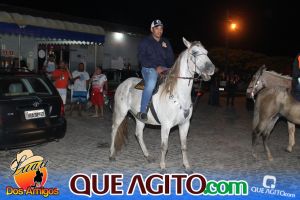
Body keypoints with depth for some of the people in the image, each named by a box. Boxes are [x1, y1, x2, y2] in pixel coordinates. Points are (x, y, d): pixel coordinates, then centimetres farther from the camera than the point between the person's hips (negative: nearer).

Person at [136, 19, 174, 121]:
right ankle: (142, 111, -30)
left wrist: (166, 48, -7)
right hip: (149, 69, -5)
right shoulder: (145, 42, 6)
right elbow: (141, 57, -6)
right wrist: (156, 67, -16)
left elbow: (171, 59, 14)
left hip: (164, 69, 5)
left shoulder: (166, 42, 19)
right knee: (151, 83, -37)